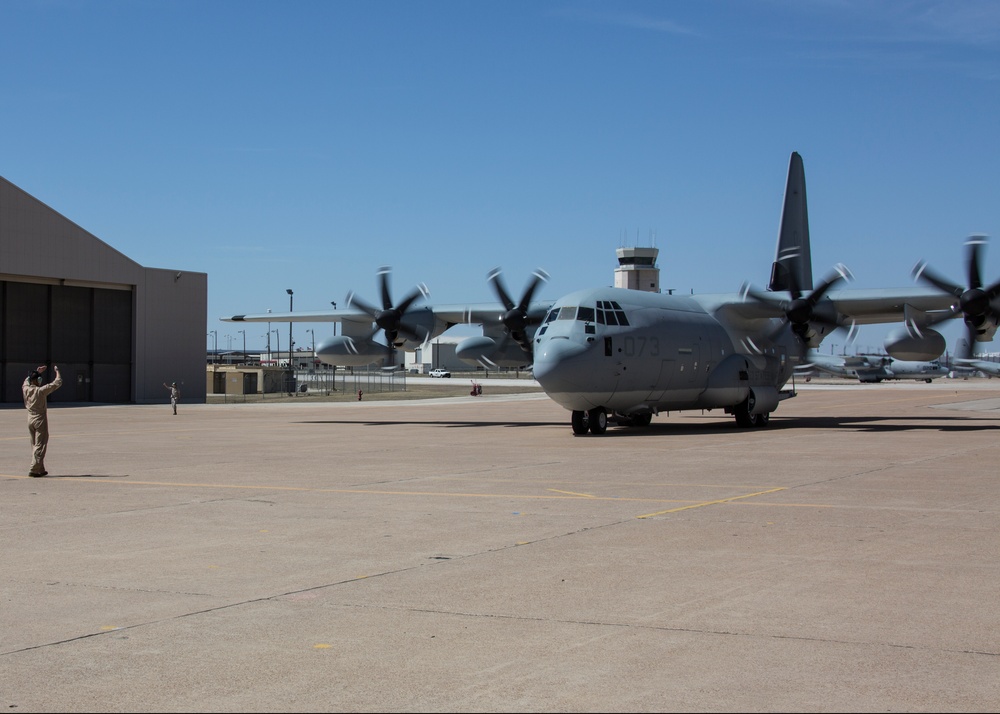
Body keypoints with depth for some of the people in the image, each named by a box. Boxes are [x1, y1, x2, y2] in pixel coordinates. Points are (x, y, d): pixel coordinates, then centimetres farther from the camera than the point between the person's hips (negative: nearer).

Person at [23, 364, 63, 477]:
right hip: (40, 421, -7)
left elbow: (27, 381, 25)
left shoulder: (26, 389, -1)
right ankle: (34, 470, -8)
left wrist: (37, 371, 30)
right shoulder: (41, 391, -16)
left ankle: (40, 469, 18)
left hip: (30, 420, 7)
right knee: (40, 446, -3)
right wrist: (57, 371, 5)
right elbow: (57, 383, -10)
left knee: (34, 445, 13)